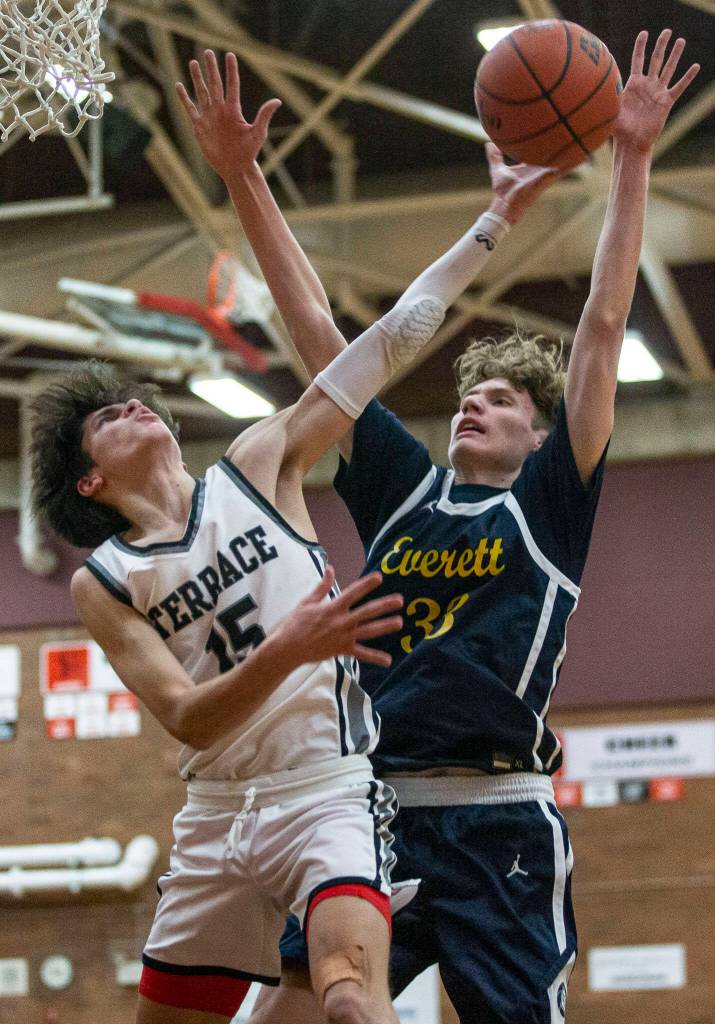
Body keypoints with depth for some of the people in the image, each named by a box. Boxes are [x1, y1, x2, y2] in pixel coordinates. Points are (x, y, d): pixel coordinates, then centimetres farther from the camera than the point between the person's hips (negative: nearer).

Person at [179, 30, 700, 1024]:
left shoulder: (549, 503, 7)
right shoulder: (403, 491, 16)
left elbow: (603, 325, 1)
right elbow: (316, 333, 16)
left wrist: (632, 162, -2)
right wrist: (245, 179, 15)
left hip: (499, 825, -3)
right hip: (372, 807, 4)